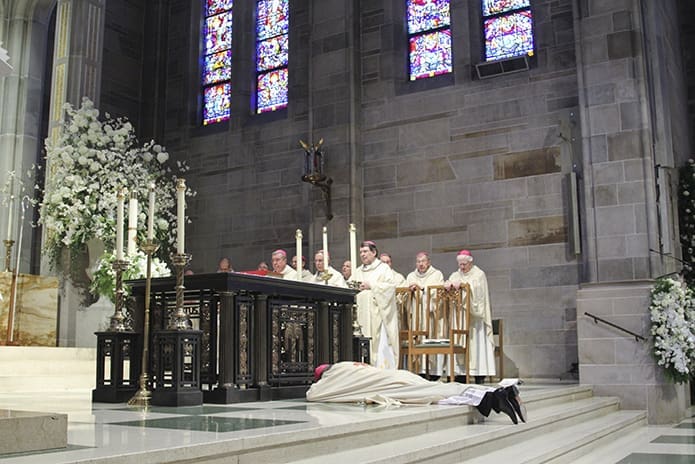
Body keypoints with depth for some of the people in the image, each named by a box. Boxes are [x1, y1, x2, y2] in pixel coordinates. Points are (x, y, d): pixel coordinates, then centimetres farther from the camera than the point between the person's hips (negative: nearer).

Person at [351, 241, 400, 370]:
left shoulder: (383, 268, 5)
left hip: (378, 313, -5)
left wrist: (371, 286, -12)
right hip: (362, 314, 5)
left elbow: (390, 286, -9)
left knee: (380, 343, -10)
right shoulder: (358, 271, 22)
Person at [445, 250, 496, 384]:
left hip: (475, 316, -3)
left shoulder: (479, 274, 5)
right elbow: (446, 284, 1)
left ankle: (479, 377, -6)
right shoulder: (455, 275, 17)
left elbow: (477, 288, -13)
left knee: (476, 343, -7)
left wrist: (462, 283, -25)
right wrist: (449, 284, -21)